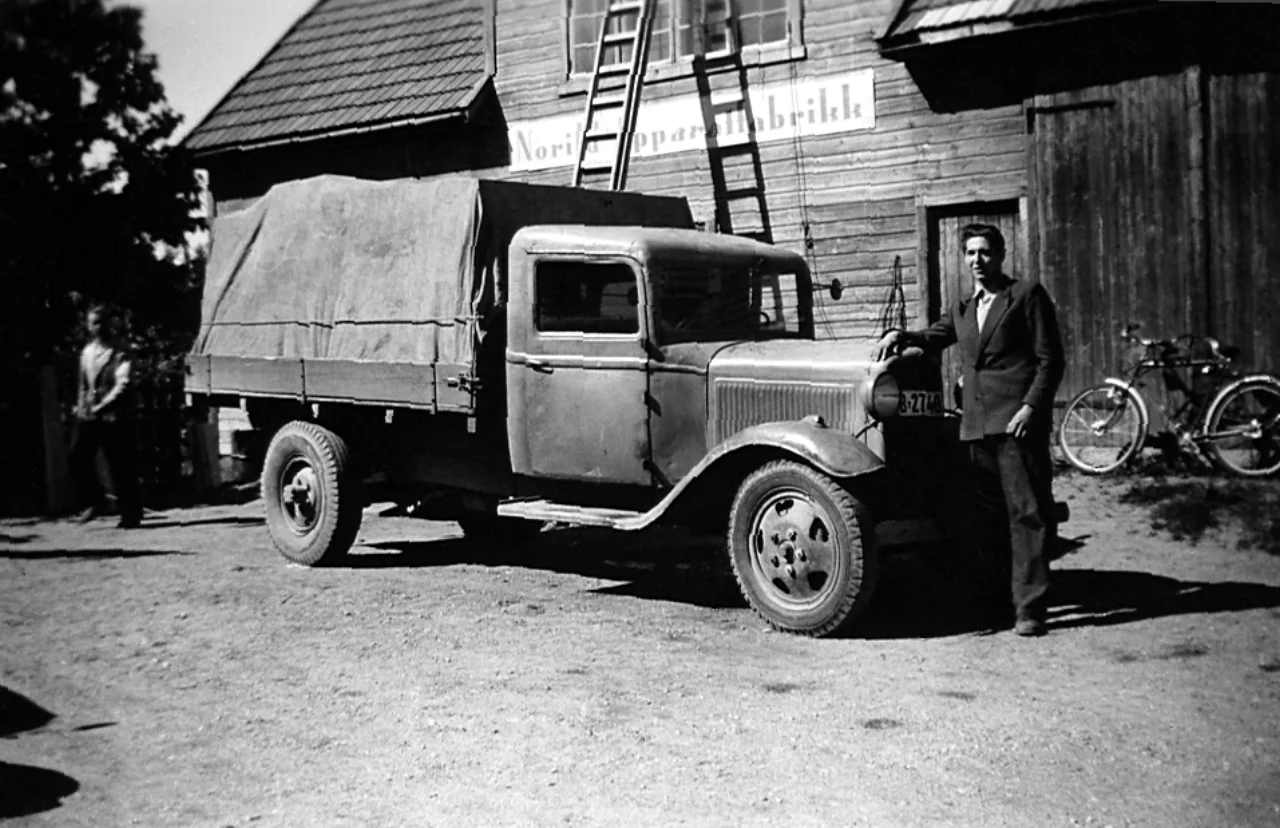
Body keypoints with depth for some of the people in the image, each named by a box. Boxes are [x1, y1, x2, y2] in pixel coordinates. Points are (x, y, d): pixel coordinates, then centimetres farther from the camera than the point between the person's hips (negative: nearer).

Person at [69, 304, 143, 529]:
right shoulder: (87, 351, 14)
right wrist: (81, 405, 8)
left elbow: (122, 384, -16)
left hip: (114, 416, -6)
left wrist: (101, 406, -21)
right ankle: (96, 500, 14)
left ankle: (131, 512, 8)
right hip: (88, 415, 6)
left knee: (121, 466, -2)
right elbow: (82, 382, 20)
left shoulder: (120, 351, -6)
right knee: (78, 457, -5)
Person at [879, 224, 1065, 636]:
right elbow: (934, 337, 34)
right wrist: (901, 335, 13)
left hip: (1018, 420, -6)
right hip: (977, 424, 6)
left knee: (1027, 512, -6)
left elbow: (1051, 360, -2)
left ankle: (1029, 606, -6)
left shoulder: (1028, 295, 3)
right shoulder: (962, 308, 20)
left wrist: (1030, 407, -13)